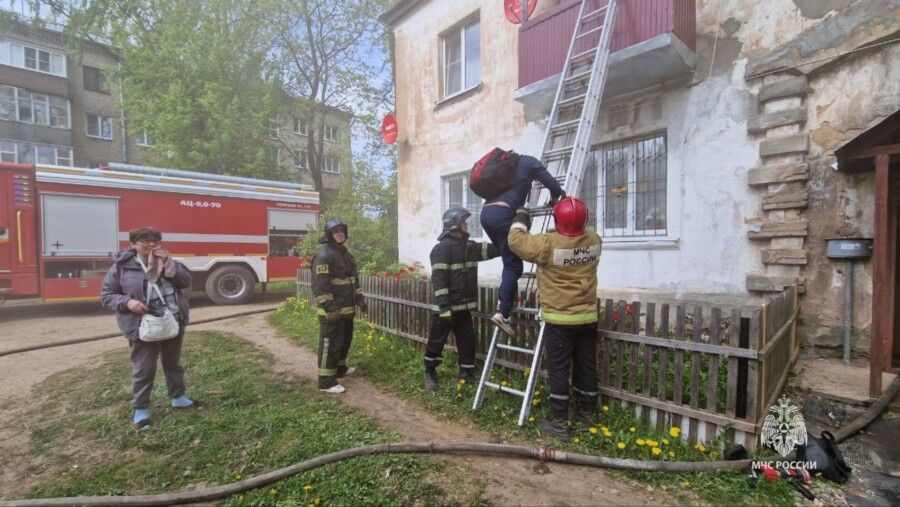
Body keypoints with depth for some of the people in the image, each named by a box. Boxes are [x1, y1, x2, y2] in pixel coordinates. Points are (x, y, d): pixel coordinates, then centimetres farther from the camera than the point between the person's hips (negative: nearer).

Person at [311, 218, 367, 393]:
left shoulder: (345, 253, 15)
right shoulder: (324, 255, -15)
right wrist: (330, 308, -26)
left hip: (346, 309, 9)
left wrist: (360, 299, 17)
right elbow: (320, 285, -22)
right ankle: (326, 381, 6)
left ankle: (340, 368, 37)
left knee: (345, 340, 20)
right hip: (332, 311, -9)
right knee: (330, 344, -3)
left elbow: (353, 279, 22)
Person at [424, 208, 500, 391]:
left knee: (468, 341, 13)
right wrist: (444, 308, -24)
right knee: (437, 341, 8)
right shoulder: (442, 247, -14)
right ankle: (430, 373, 27)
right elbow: (438, 279, -20)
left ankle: (467, 373, 28)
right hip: (446, 307, -7)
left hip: (464, 306, 7)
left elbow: (493, 249, 8)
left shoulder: (469, 246, 11)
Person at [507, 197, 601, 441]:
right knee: (586, 366, 16)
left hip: (559, 319, -5)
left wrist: (520, 219, 9)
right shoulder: (594, 240, -2)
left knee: (558, 370, 4)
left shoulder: (549, 243, -19)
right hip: (588, 317, 6)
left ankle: (560, 424, 12)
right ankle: (586, 414, 32)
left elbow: (516, 241, -8)